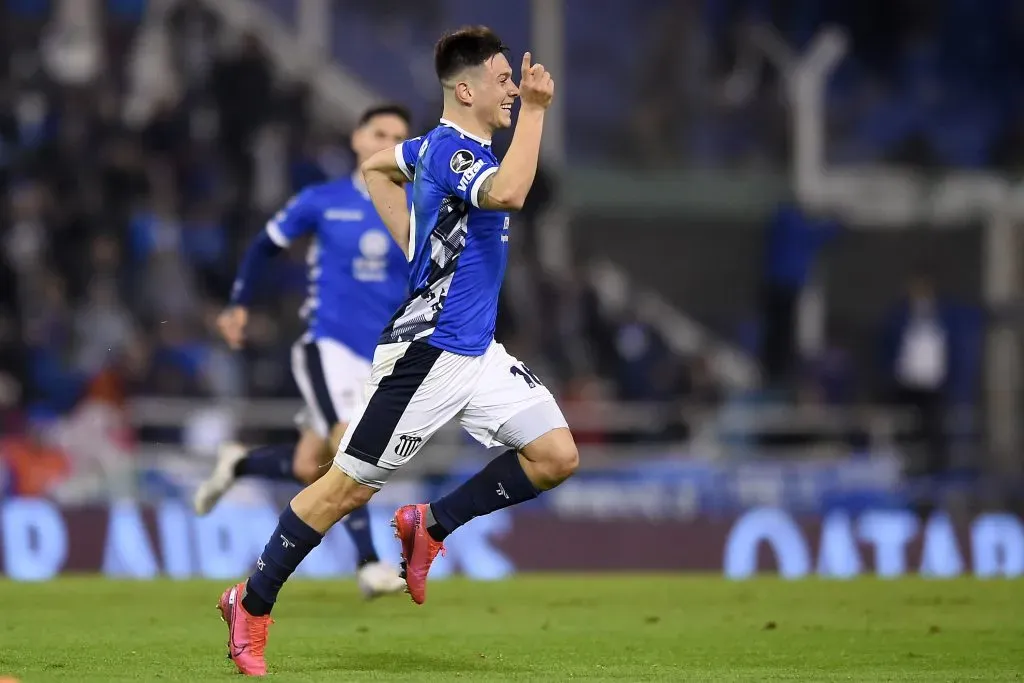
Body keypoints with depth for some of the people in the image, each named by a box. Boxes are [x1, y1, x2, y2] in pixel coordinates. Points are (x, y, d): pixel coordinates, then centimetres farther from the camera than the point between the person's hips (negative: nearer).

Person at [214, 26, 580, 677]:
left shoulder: (441, 145, 10)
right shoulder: (451, 150, -19)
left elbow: (375, 167, 29)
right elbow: (507, 194, -40)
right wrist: (535, 108, -34)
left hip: (478, 353, 9)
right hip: (426, 353, -9)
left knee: (557, 457, -3)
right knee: (350, 487, -1)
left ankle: (431, 525, 12)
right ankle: (252, 603, 13)